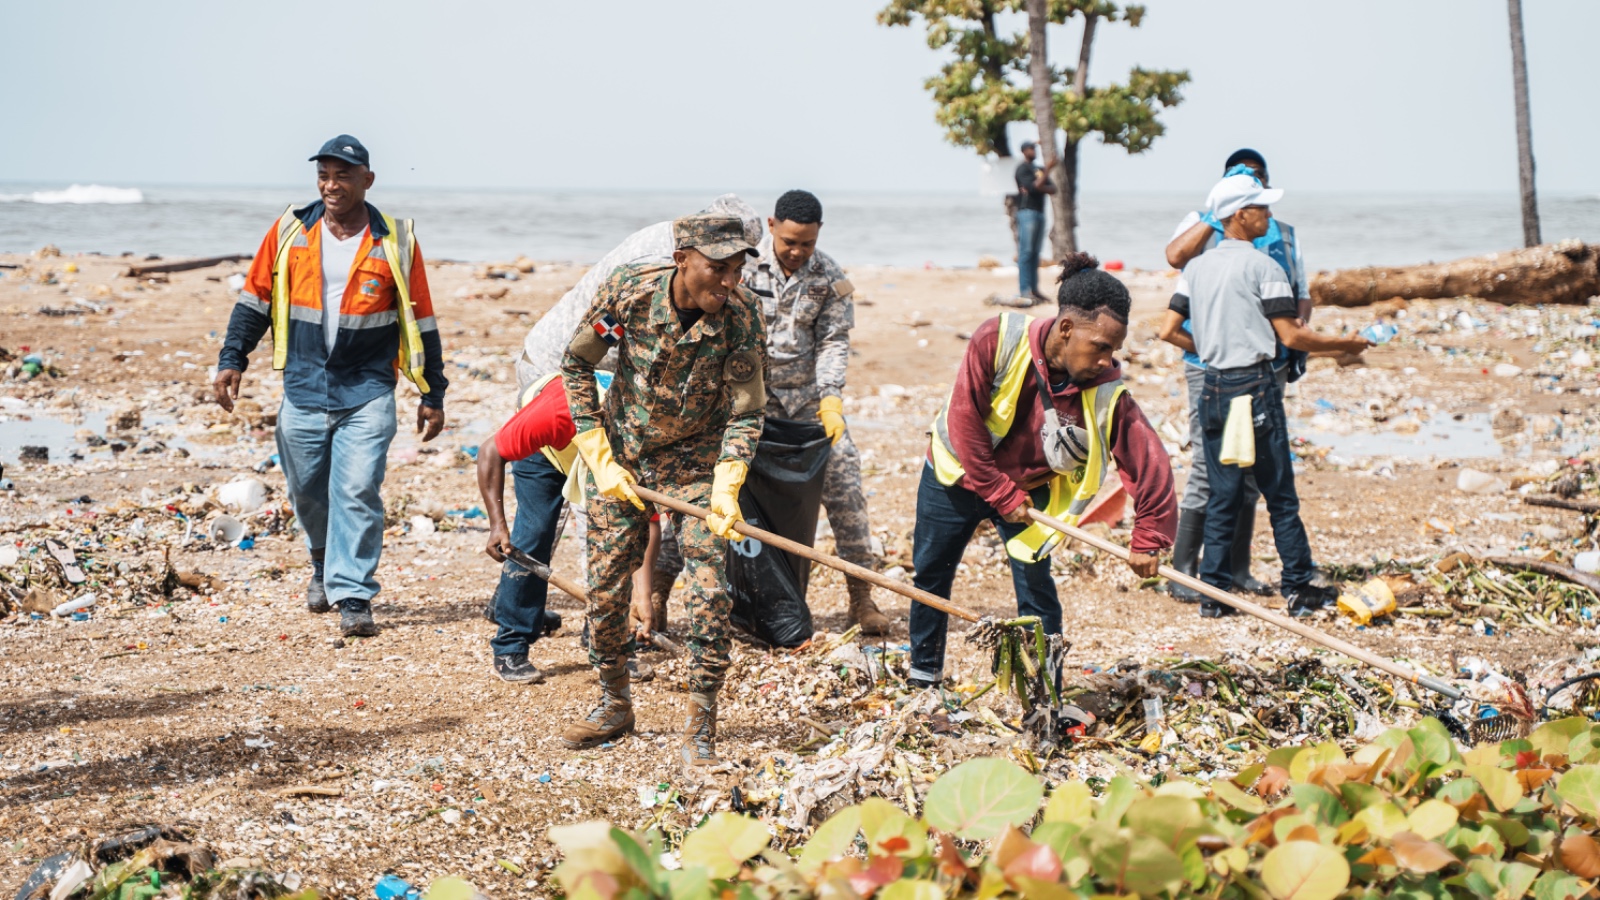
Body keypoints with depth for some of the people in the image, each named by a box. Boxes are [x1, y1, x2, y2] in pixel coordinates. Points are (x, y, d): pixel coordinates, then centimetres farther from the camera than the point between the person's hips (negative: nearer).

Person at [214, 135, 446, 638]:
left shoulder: (396, 243, -1)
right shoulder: (290, 232, 2)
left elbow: (420, 323, 5)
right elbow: (255, 299, 11)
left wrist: (432, 395, 5)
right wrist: (232, 361, 3)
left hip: (367, 393, -2)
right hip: (304, 389, 3)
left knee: (358, 492, -12)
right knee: (306, 490, 12)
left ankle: (353, 597, -7)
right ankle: (325, 563, 39)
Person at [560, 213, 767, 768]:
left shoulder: (742, 316, -23)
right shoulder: (627, 292, -22)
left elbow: (746, 413, -16)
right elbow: (576, 365, -7)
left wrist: (726, 489, -30)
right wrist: (600, 459, -10)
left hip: (697, 458, -1)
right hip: (622, 452, 1)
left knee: (709, 590, -12)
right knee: (605, 584, 5)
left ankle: (701, 729, -1)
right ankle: (614, 705, 26)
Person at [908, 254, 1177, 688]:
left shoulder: (1106, 391, -27)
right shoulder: (999, 340, -30)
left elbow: (1148, 459, -25)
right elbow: (963, 418, -26)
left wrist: (1149, 537, -27)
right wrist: (1001, 494, -24)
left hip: (1031, 488, 0)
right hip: (956, 472, 0)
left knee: (1035, 583, -7)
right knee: (930, 573, 12)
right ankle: (923, 674, 33)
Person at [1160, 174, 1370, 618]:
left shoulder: (1197, 266, 9)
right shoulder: (1263, 266, -9)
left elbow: (1169, 330, 7)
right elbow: (1290, 336, -11)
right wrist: (1345, 345, 2)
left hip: (1213, 388, 6)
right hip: (1255, 387, -6)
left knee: (1222, 497, 10)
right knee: (1280, 495, 2)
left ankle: (1213, 593, 8)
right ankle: (1299, 589, 7)